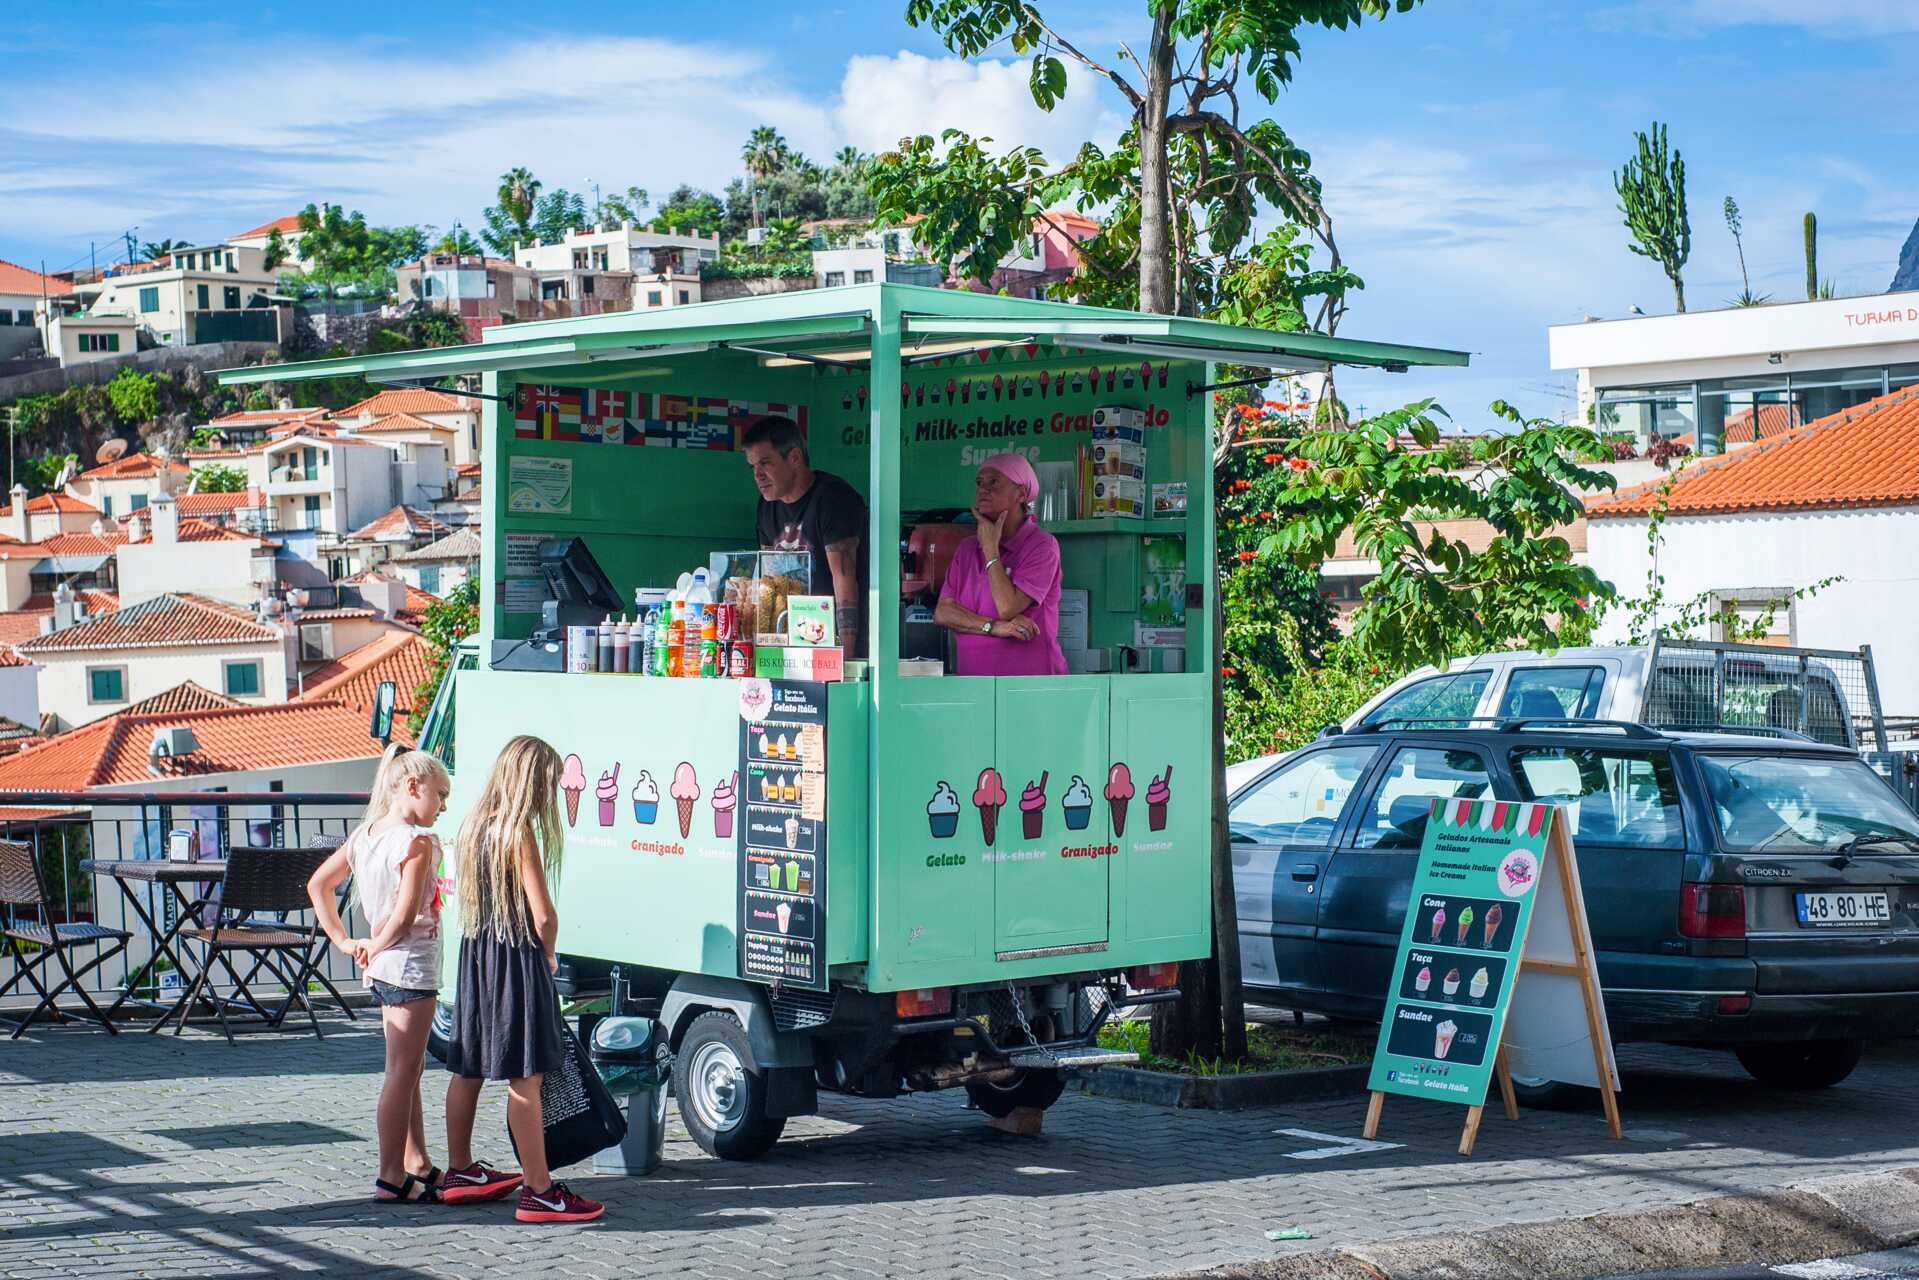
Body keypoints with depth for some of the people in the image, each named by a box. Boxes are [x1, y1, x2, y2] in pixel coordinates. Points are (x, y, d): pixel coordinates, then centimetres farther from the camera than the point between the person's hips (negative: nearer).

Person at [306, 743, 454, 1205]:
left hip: (382, 966, 9)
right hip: (412, 963, -9)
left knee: (407, 1071, 17)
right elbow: (405, 916, -23)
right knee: (402, 1073, -3)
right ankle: (392, 1178, 0)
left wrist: (343, 941, 12)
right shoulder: (417, 841, -17)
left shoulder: (364, 834, 8)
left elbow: (318, 884, 15)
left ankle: (417, 1165, 26)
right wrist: (376, 947, -7)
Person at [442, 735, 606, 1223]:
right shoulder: (519, 832, -16)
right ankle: (539, 1192, -5)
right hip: (516, 961, -9)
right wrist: (548, 957, 2)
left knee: (467, 1069, 17)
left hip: (474, 955, 9)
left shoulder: (474, 824, 9)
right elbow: (543, 914, -18)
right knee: (525, 1077, -7)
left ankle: (458, 1169, 30)